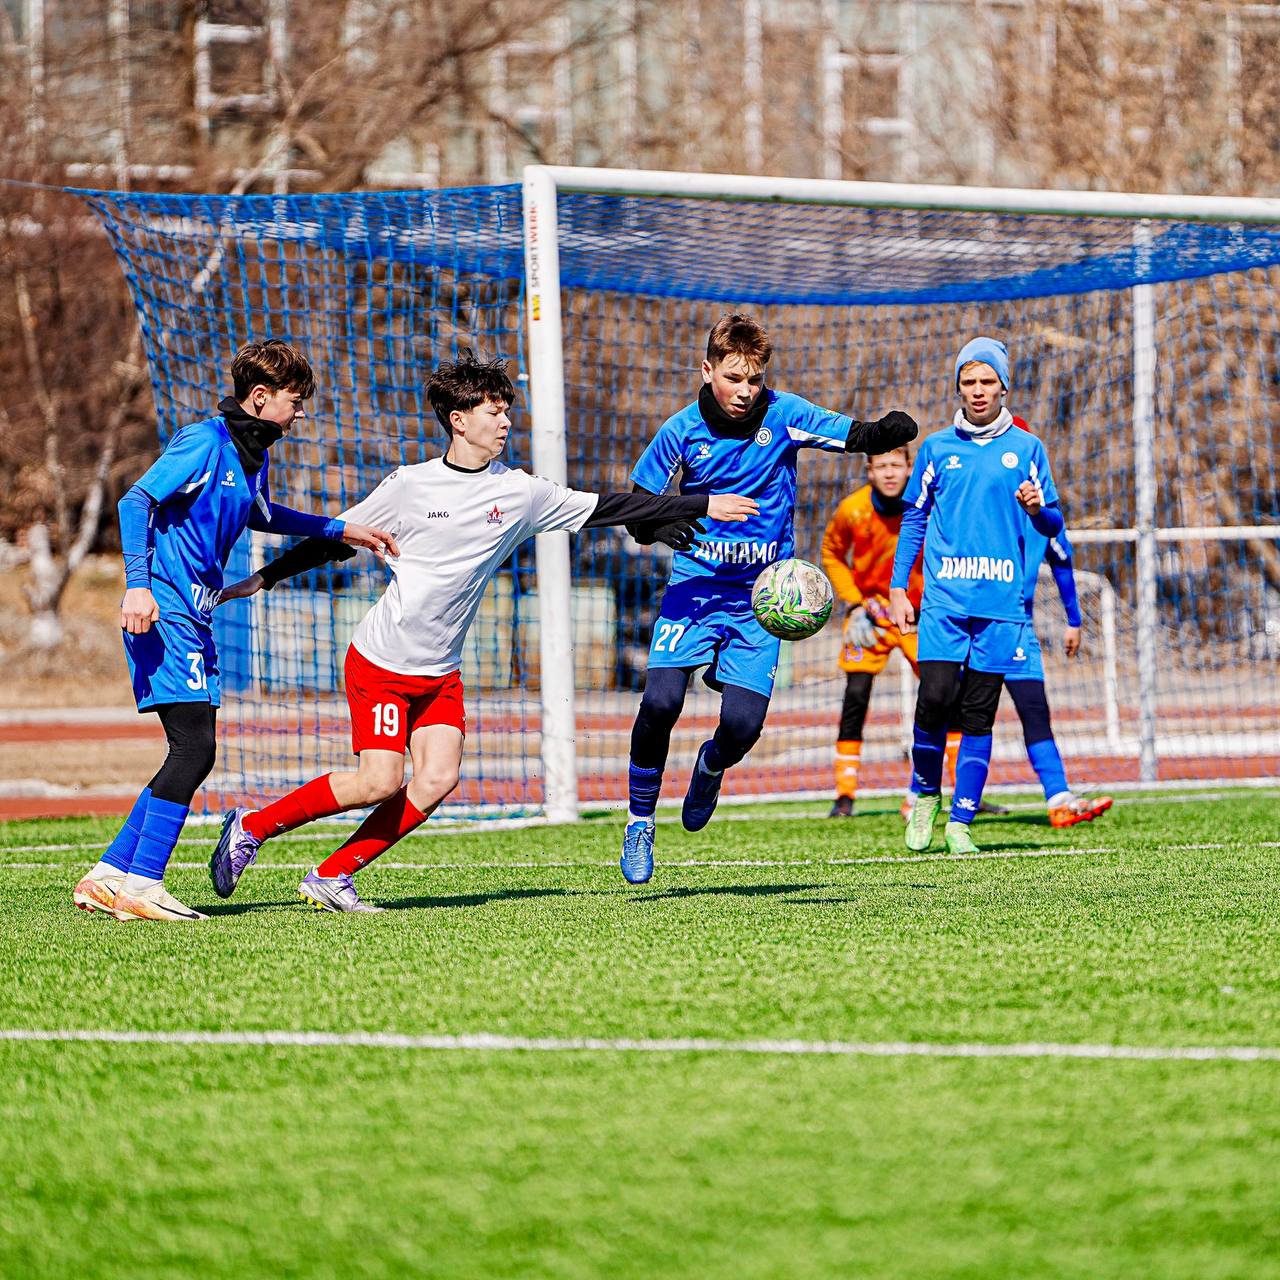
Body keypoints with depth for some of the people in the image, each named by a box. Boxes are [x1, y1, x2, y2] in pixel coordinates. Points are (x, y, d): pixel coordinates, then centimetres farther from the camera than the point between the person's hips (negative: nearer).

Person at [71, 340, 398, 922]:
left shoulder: (255, 457, 17)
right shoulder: (205, 443, -11)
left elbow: (259, 516, 38)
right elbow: (136, 502, -18)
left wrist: (341, 530, 37)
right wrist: (138, 583, -28)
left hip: (196, 618, 10)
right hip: (163, 611, -10)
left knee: (193, 753, 7)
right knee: (194, 745, -16)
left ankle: (108, 878, 11)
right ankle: (141, 885, -14)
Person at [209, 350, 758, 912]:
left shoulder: (520, 492, 2)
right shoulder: (409, 485, -8)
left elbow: (605, 507, 4)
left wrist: (702, 505, 2)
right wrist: (262, 579, 1)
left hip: (440, 671, 5)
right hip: (381, 661, -5)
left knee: (438, 779, -11)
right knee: (380, 782, -13)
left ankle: (332, 877, 0)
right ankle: (252, 825, 5)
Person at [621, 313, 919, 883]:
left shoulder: (784, 414, -6)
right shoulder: (682, 430, -6)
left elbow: (856, 437, -12)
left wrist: (891, 430, -34)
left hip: (761, 594, 0)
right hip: (694, 584, 0)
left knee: (743, 725, -10)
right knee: (661, 701, -19)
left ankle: (711, 766, 28)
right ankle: (640, 821, 1)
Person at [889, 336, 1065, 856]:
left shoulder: (1026, 448, 9)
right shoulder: (937, 447, 11)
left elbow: (1052, 527, 10)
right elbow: (914, 520, 15)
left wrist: (1036, 509, -13)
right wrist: (897, 589, 8)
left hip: (1002, 602, 0)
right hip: (944, 599, 0)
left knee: (978, 714, -2)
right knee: (935, 697, -15)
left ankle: (961, 822, 5)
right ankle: (925, 795, 8)